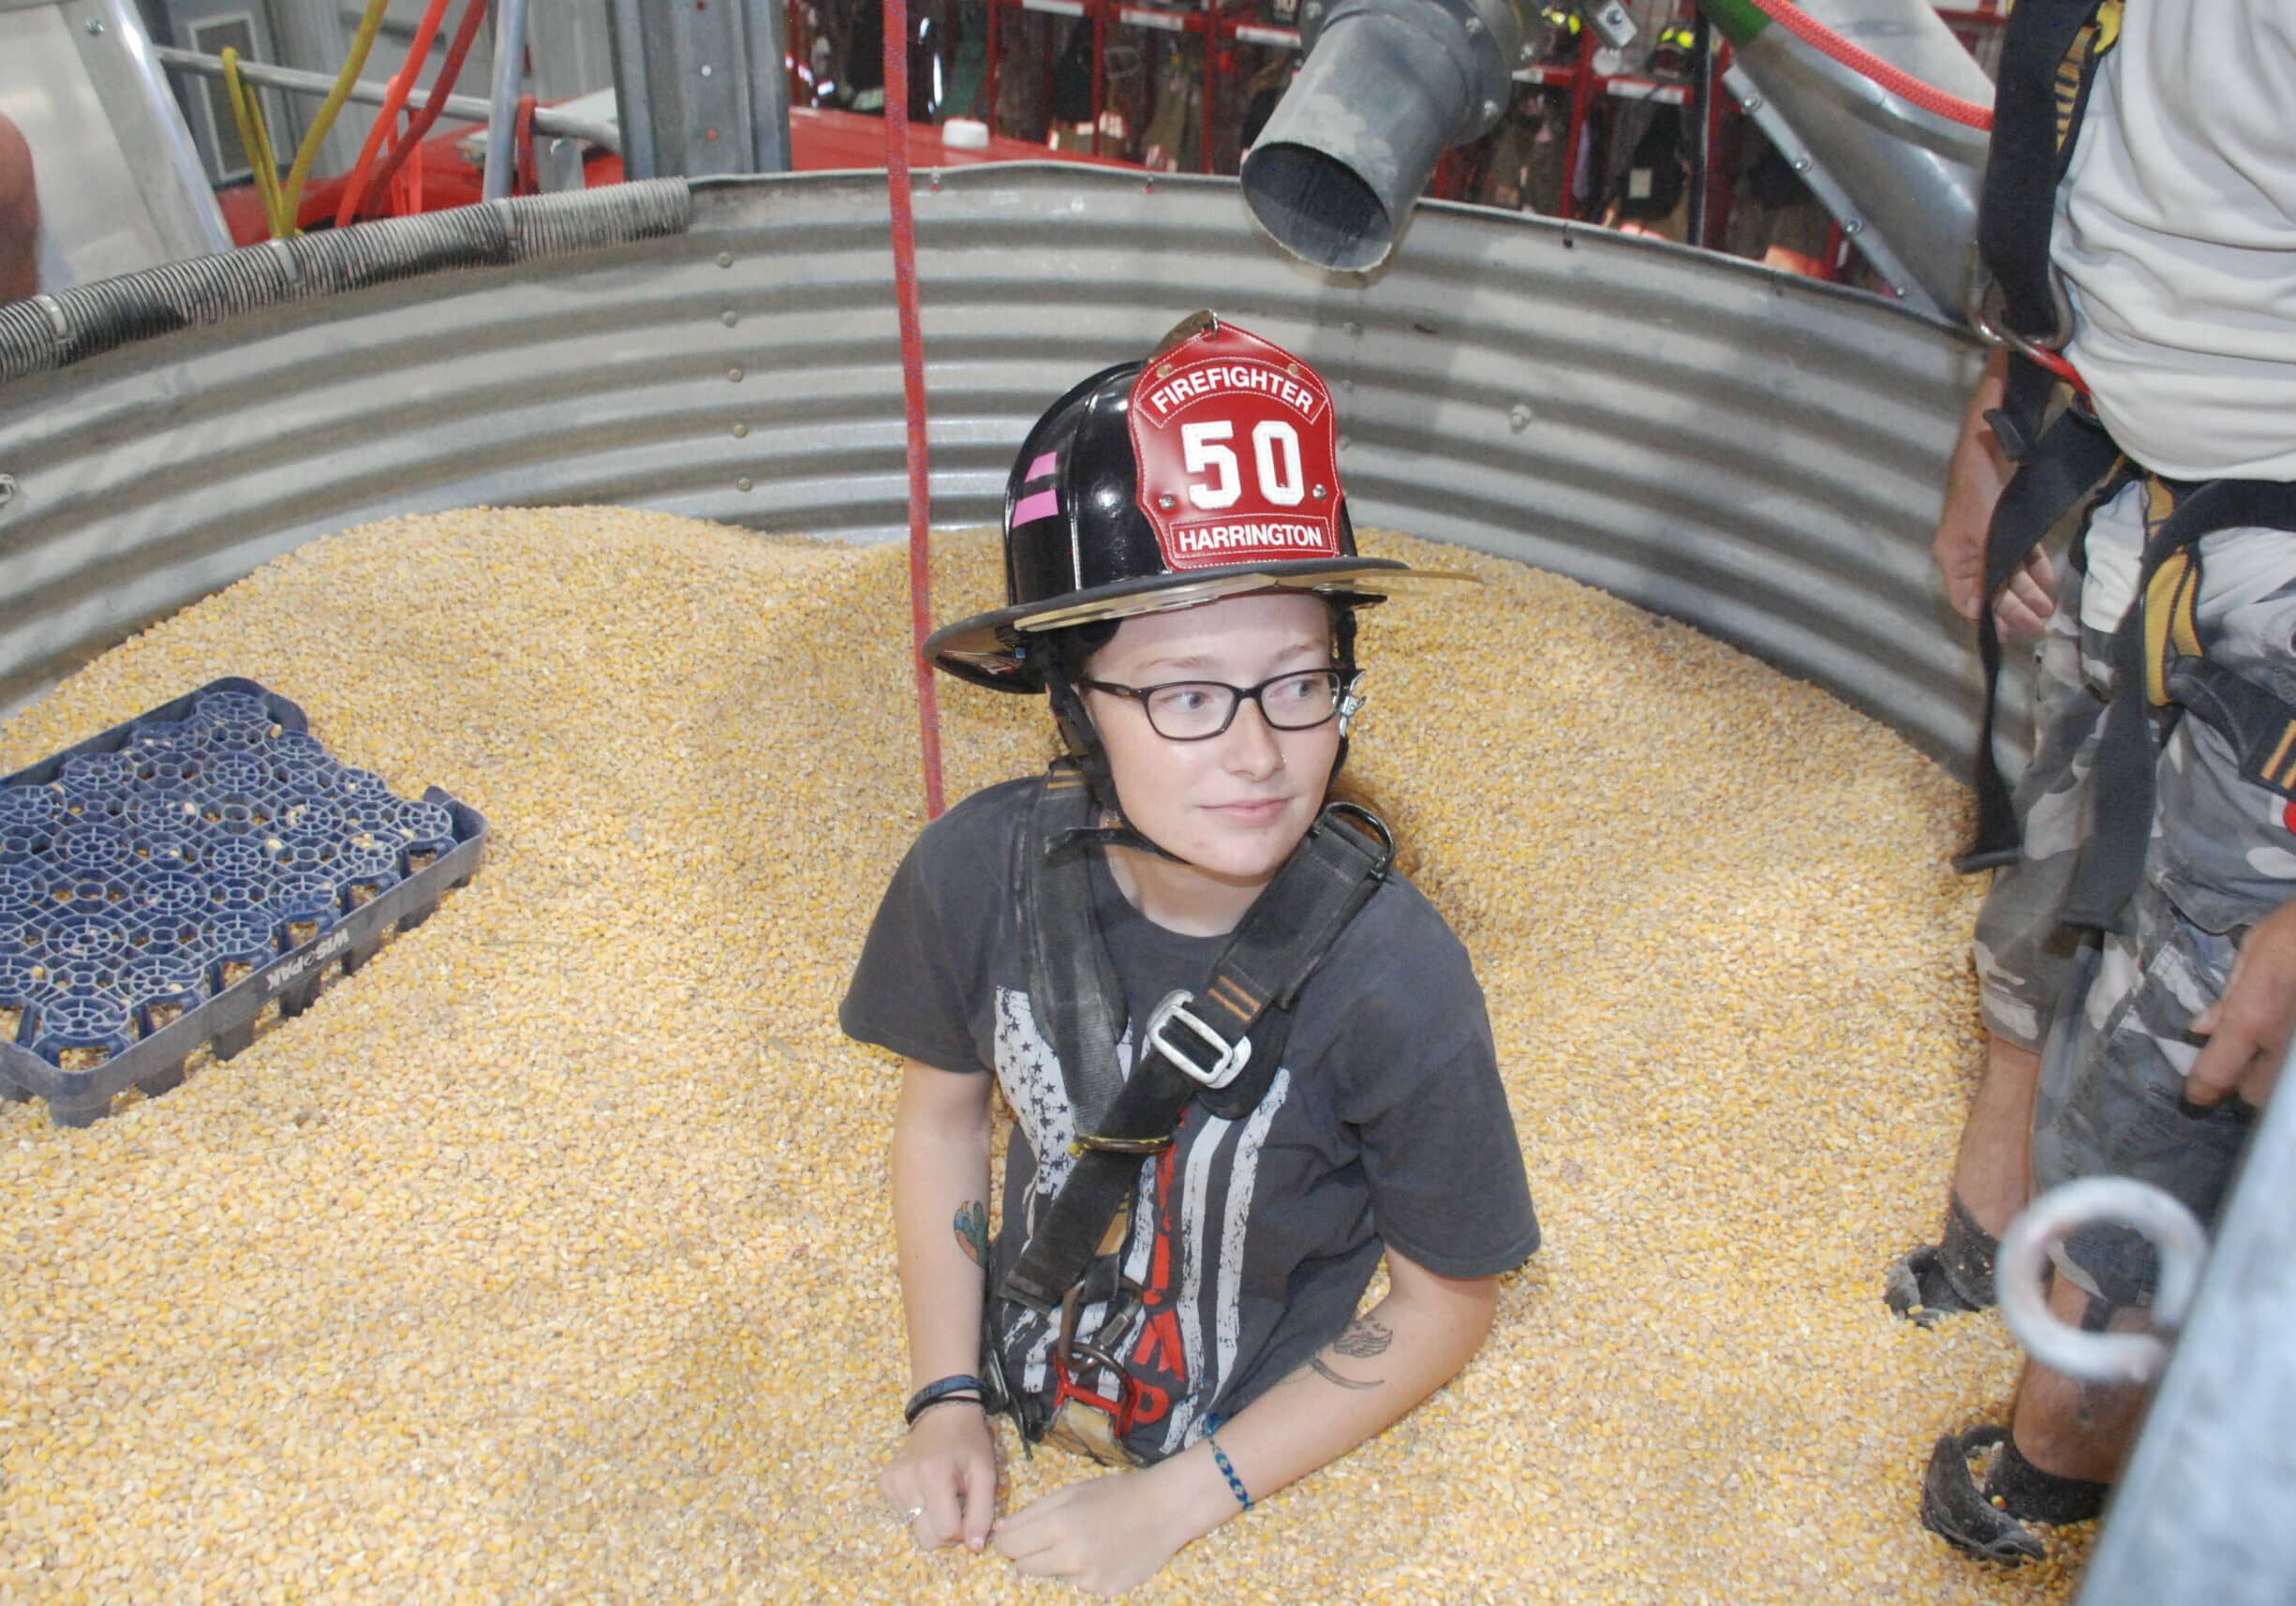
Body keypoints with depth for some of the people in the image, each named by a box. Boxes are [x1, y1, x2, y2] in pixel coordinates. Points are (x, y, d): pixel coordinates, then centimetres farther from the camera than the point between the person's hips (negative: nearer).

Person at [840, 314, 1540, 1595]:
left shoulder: (1394, 981, -30)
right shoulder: (980, 871, -23)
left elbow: (1447, 1303, -16)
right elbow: (943, 1107, -3)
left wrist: (1173, 1503, -16)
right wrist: (947, 1399, -6)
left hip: (1264, 1485, -2)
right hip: (1015, 1430, 3)